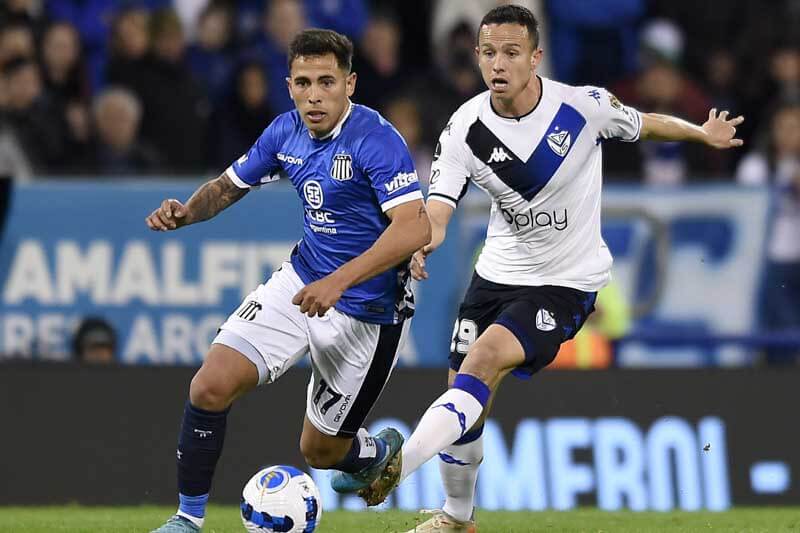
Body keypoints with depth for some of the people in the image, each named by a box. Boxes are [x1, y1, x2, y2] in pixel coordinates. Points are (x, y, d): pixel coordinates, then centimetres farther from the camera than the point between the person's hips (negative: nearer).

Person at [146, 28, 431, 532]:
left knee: (320, 451, 6)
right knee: (211, 386, -13)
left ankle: (380, 451, 43)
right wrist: (186, 212, -9)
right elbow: (230, 185, 14)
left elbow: (415, 228, -32)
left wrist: (339, 281, -39)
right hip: (301, 282, 5)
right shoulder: (286, 132, -2)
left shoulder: (377, 140, -23)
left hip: (366, 310, -5)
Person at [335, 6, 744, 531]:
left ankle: (394, 467, -36)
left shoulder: (584, 106, -16)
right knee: (468, 400, 7)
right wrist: (421, 242, -42)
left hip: (567, 281, -4)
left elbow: (641, 124, 7)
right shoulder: (466, 128, -12)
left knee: (485, 359, -26)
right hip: (499, 271, 4)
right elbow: (437, 207, -21)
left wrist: (702, 133, 10)